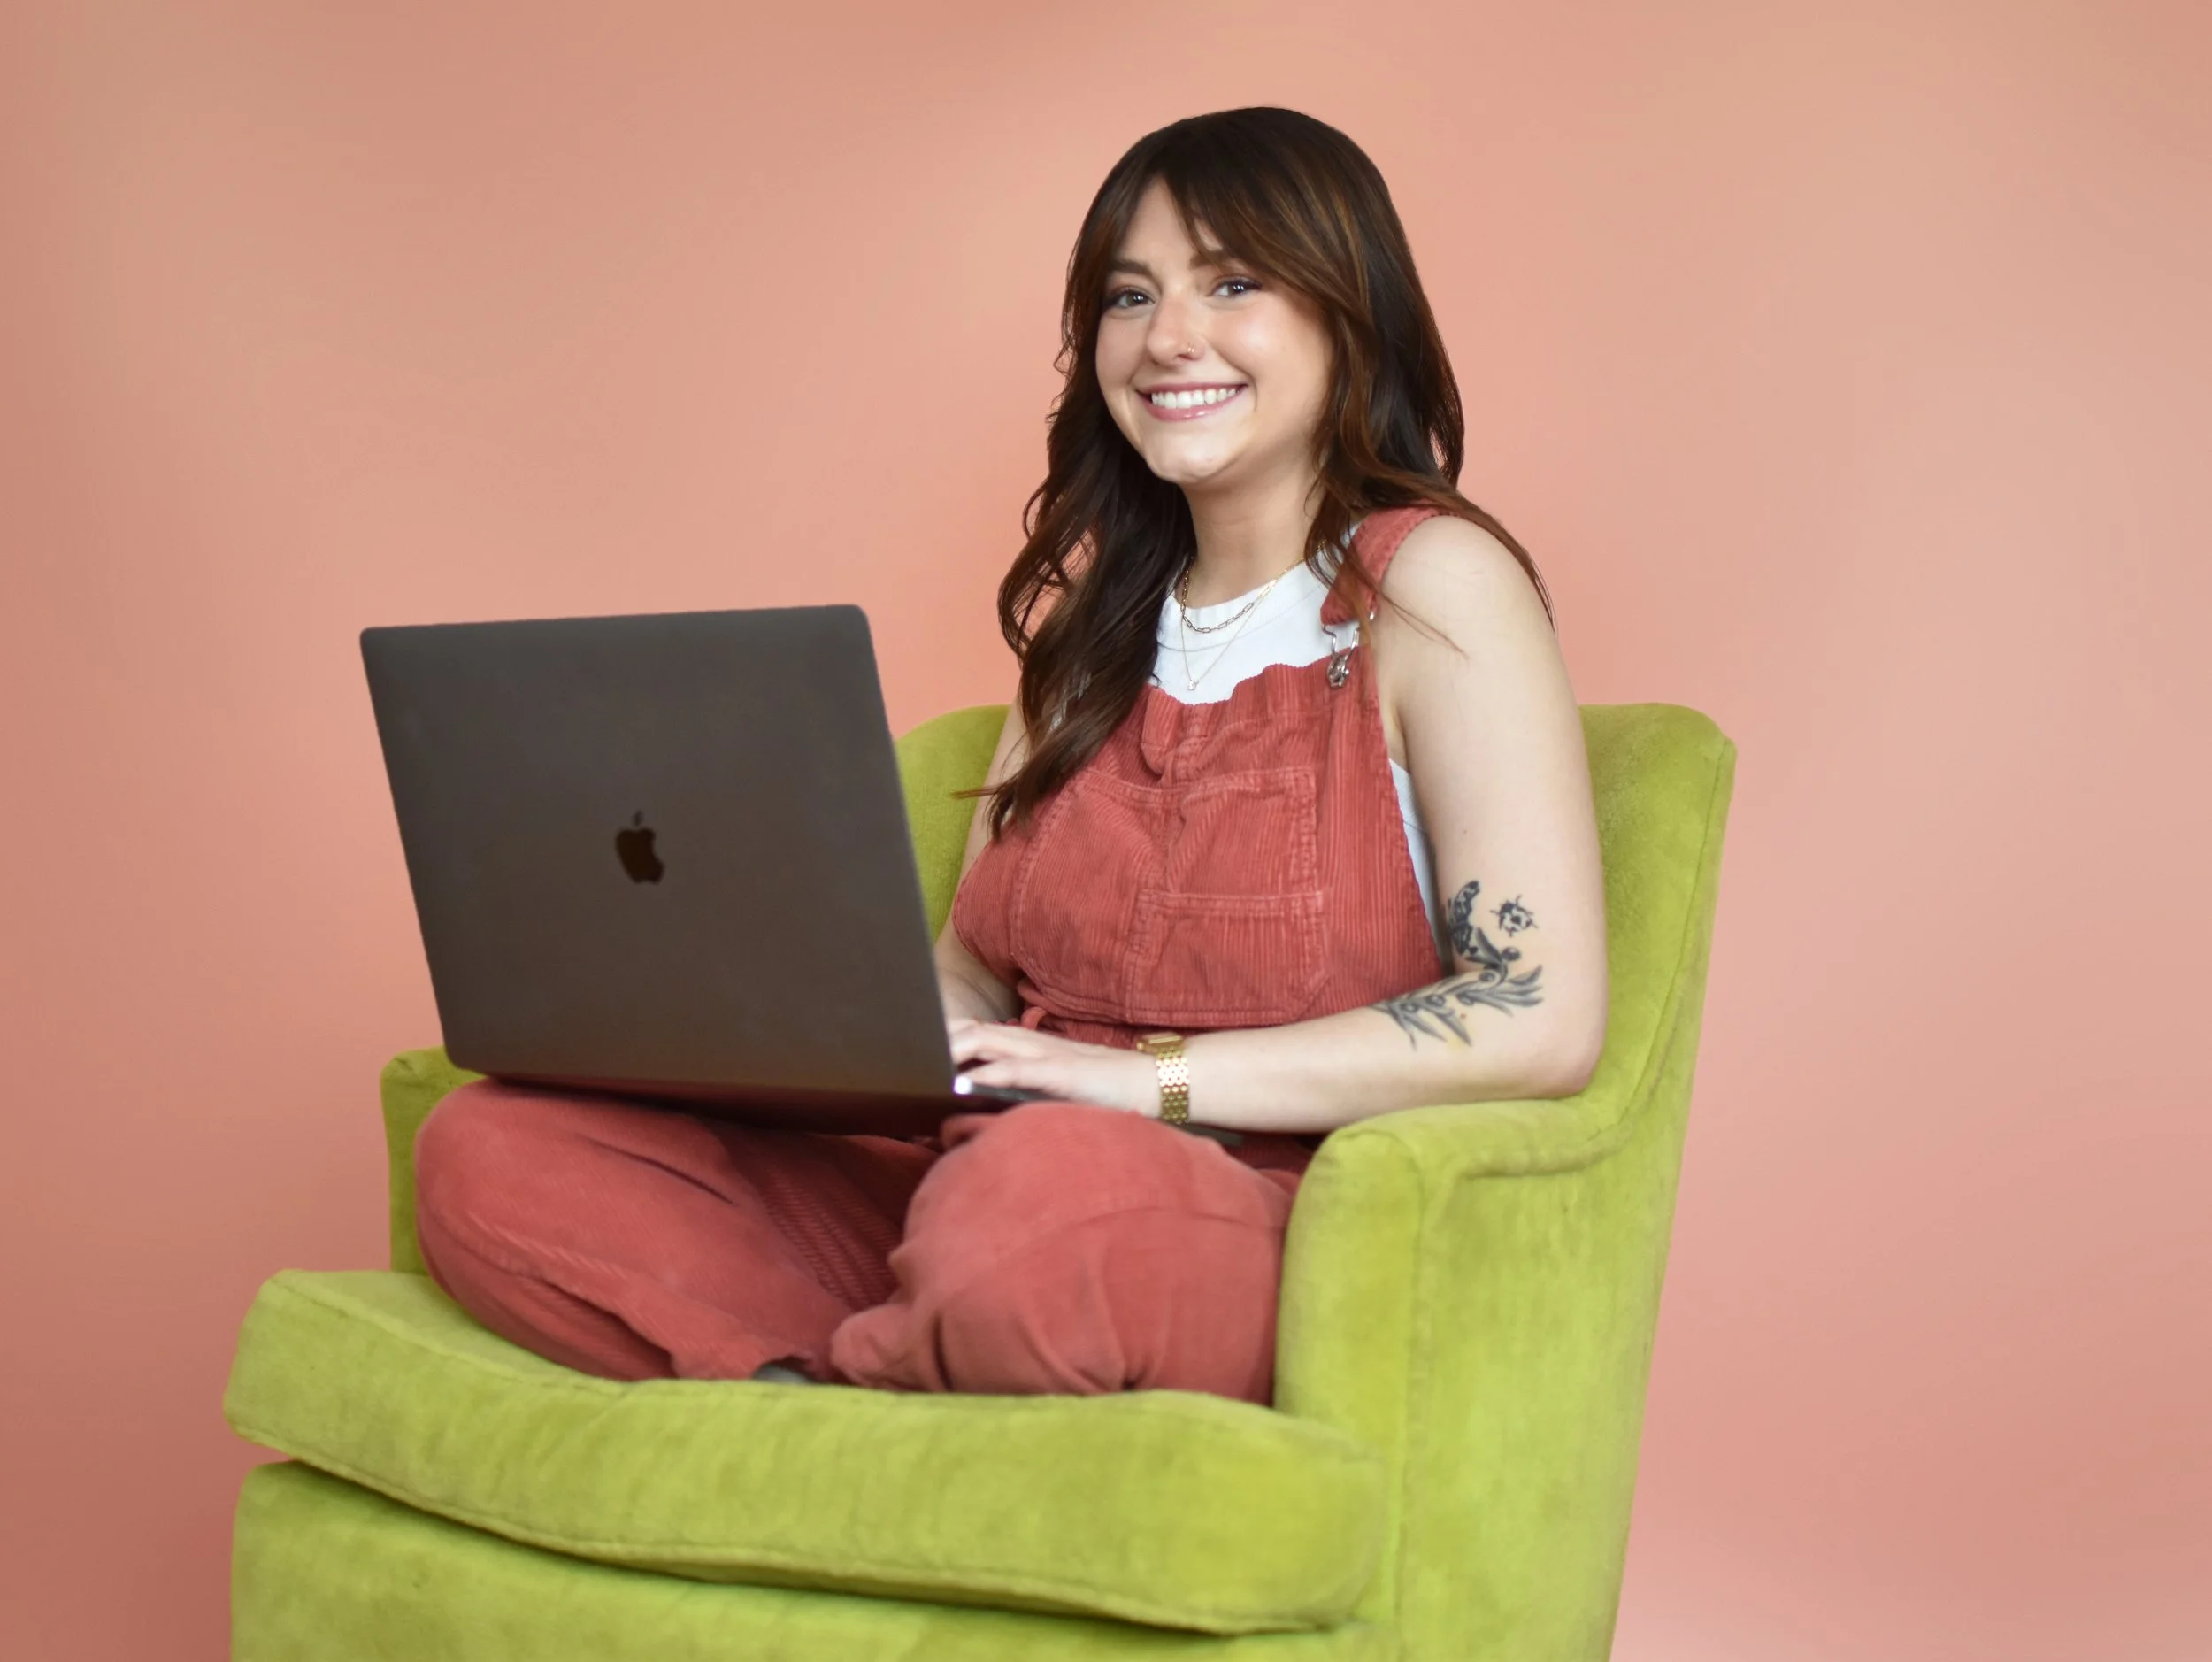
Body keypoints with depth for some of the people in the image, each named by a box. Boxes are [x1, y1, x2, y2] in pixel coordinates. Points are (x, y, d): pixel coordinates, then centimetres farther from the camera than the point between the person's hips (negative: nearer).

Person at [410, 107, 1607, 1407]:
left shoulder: (1430, 586, -1)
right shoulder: (1100, 614, 20)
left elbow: (1542, 1020, -12)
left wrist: (1150, 1076, -16)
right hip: (975, 1184, 6)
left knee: (1039, 1197, -41)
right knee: (487, 1150, -11)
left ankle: (813, 1378, -12)